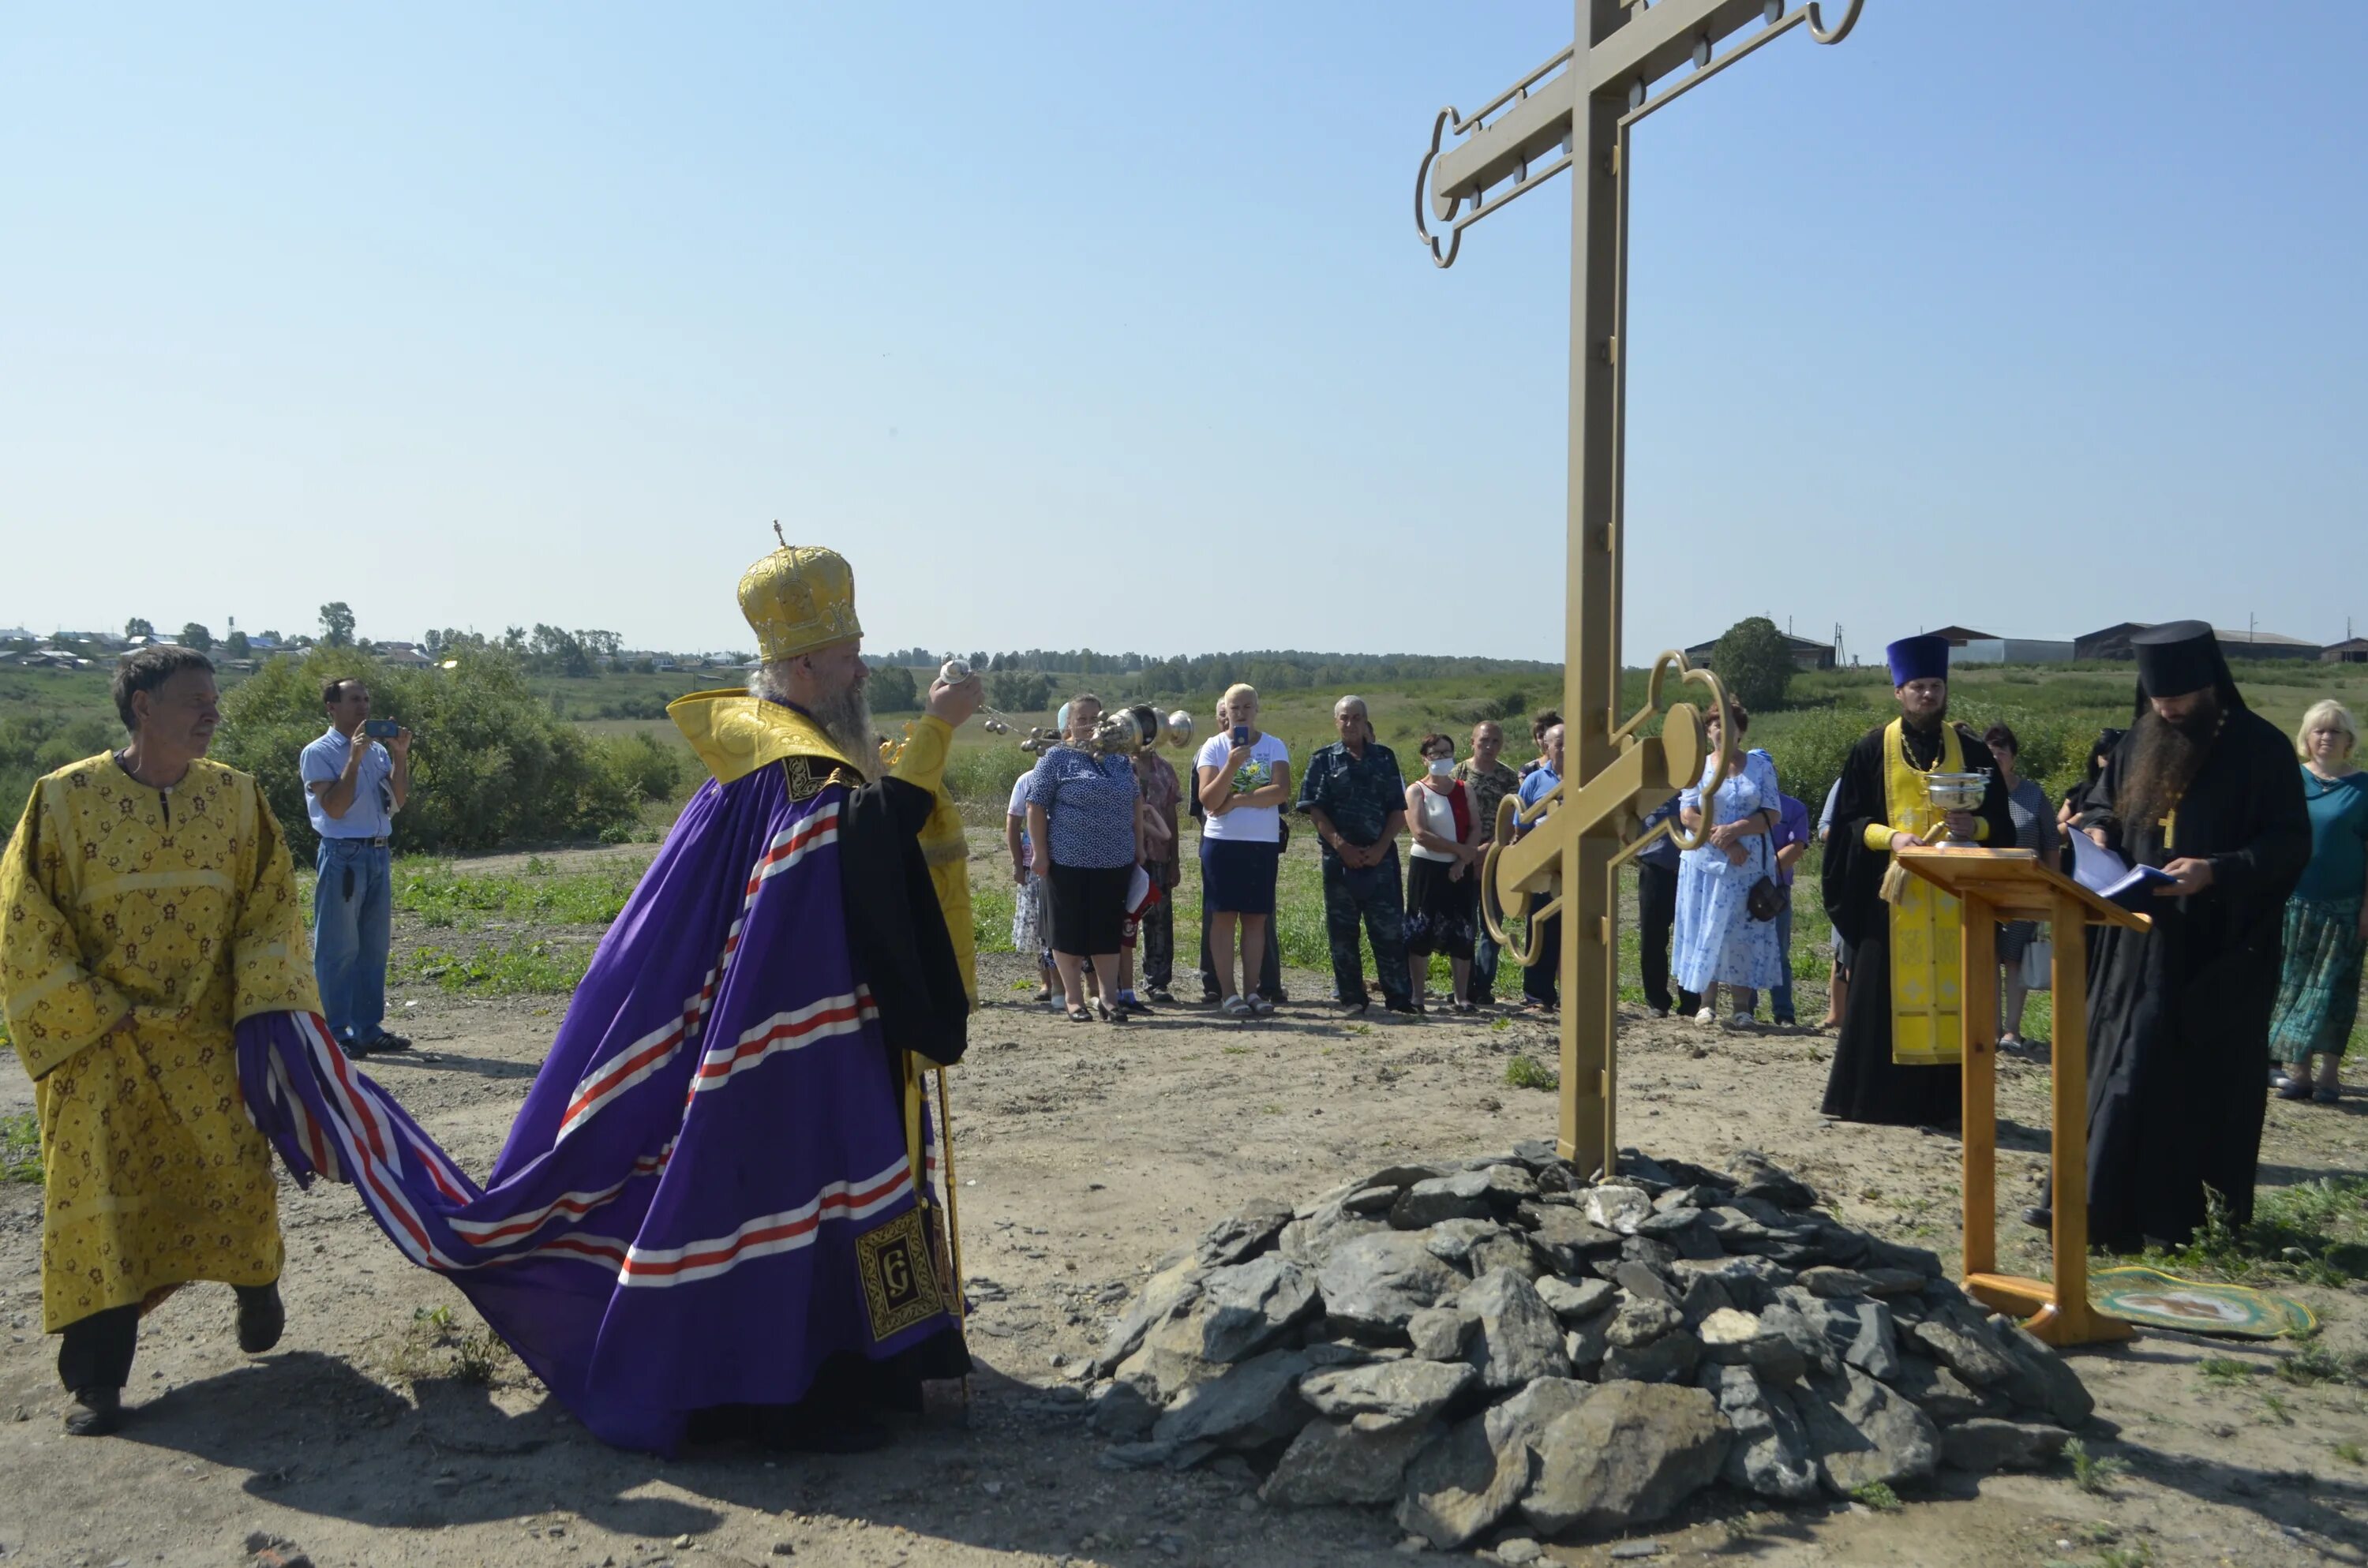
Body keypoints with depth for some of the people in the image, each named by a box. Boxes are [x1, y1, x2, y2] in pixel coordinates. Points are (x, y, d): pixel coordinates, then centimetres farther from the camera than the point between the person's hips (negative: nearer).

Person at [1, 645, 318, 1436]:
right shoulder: (65, 798, -7)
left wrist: (265, 1005, -7)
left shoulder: (236, 797, 1)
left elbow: (272, 906, 4)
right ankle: (95, 1378, 10)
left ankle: (255, 1282, 33)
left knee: (238, 1169, 2)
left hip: (207, 1035, 2)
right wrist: (89, 1017, -9)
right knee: (97, 1195, -1)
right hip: (100, 1042, -2)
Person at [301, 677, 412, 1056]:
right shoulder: (319, 753, -5)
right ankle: (336, 1034, 2)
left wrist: (400, 756, -2)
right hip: (343, 855, -6)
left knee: (374, 946, 10)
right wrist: (355, 758, -16)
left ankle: (368, 1028, 18)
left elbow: (398, 801, 7)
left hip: (379, 854, 6)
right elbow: (334, 808, -14)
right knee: (338, 949, -3)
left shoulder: (378, 751, 12)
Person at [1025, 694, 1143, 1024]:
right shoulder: (1055, 759, -3)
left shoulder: (1119, 760, 12)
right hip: (1070, 862, -4)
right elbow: (1036, 807, -7)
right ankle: (1074, 997, 12)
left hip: (1116, 862, 4)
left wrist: (1139, 847, 13)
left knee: (1109, 931, 7)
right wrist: (1040, 853, -12)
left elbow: (1135, 804, 18)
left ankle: (1108, 995, 14)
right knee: (1071, 930, 3)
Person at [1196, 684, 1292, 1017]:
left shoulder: (1274, 747, 4)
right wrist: (1232, 764, -21)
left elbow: (1282, 791, -11)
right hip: (1222, 841, -1)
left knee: (1256, 918, 5)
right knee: (1224, 916, -1)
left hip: (1264, 842, 2)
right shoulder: (1214, 747, 1)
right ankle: (1228, 992, 3)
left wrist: (1236, 799, -14)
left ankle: (1251, 990, 11)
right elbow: (1208, 799, -9)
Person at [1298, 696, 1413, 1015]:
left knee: (1389, 928, -1)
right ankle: (1351, 997, 11)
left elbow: (1398, 809, 6)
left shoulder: (1384, 757, 9)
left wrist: (1380, 848, -7)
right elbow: (1315, 809, -2)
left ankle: (1399, 996, 2)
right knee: (1342, 930, 3)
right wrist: (1342, 847, -12)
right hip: (1340, 857, 0)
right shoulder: (1324, 759, 6)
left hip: (1381, 856, 1)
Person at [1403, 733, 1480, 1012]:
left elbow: (1475, 828, 2)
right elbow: (1421, 834, -13)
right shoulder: (1416, 791, -3)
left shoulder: (1464, 790, 10)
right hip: (1427, 867, -3)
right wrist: (1460, 849, -13)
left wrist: (1462, 861, -12)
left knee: (1461, 933, 3)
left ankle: (1462, 997, 8)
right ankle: (1417, 996, 4)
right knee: (1420, 932, -2)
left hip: (1460, 870, 3)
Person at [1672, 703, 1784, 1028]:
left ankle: (1742, 1007, 2)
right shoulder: (1698, 768, 7)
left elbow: (1771, 815, -1)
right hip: (1705, 863, 1)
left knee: (1743, 933, -2)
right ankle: (1707, 1004, 5)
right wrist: (1724, 843, -13)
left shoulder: (1761, 767, 7)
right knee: (1705, 931, -1)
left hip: (1749, 867, -1)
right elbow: (1688, 815, -3)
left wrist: (1735, 829, -16)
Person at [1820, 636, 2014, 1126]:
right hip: (1891, 893, -2)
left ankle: (1945, 1100, 8)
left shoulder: (1971, 749, 9)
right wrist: (1889, 836, -16)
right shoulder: (1873, 749, 3)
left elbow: (2001, 822, 9)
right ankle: (1880, 1098, 5)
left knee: (1952, 993, 1)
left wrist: (1975, 825, -13)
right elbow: (1848, 820, 1)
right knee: (1886, 996, -2)